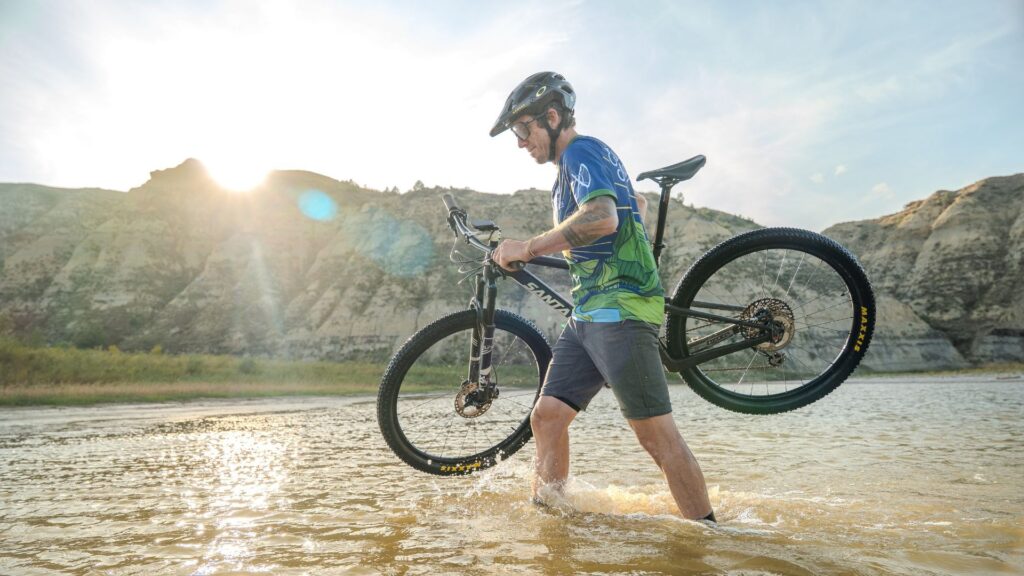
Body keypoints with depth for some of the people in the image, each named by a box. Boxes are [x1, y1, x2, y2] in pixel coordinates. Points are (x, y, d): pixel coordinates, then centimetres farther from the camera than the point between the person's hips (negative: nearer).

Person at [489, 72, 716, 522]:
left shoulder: (582, 151, -7)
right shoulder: (570, 168, 24)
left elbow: (602, 217, -28)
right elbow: (636, 203, 40)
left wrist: (527, 248, -22)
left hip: (619, 309, -10)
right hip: (588, 314, 10)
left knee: (656, 434, -7)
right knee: (546, 416, 6)